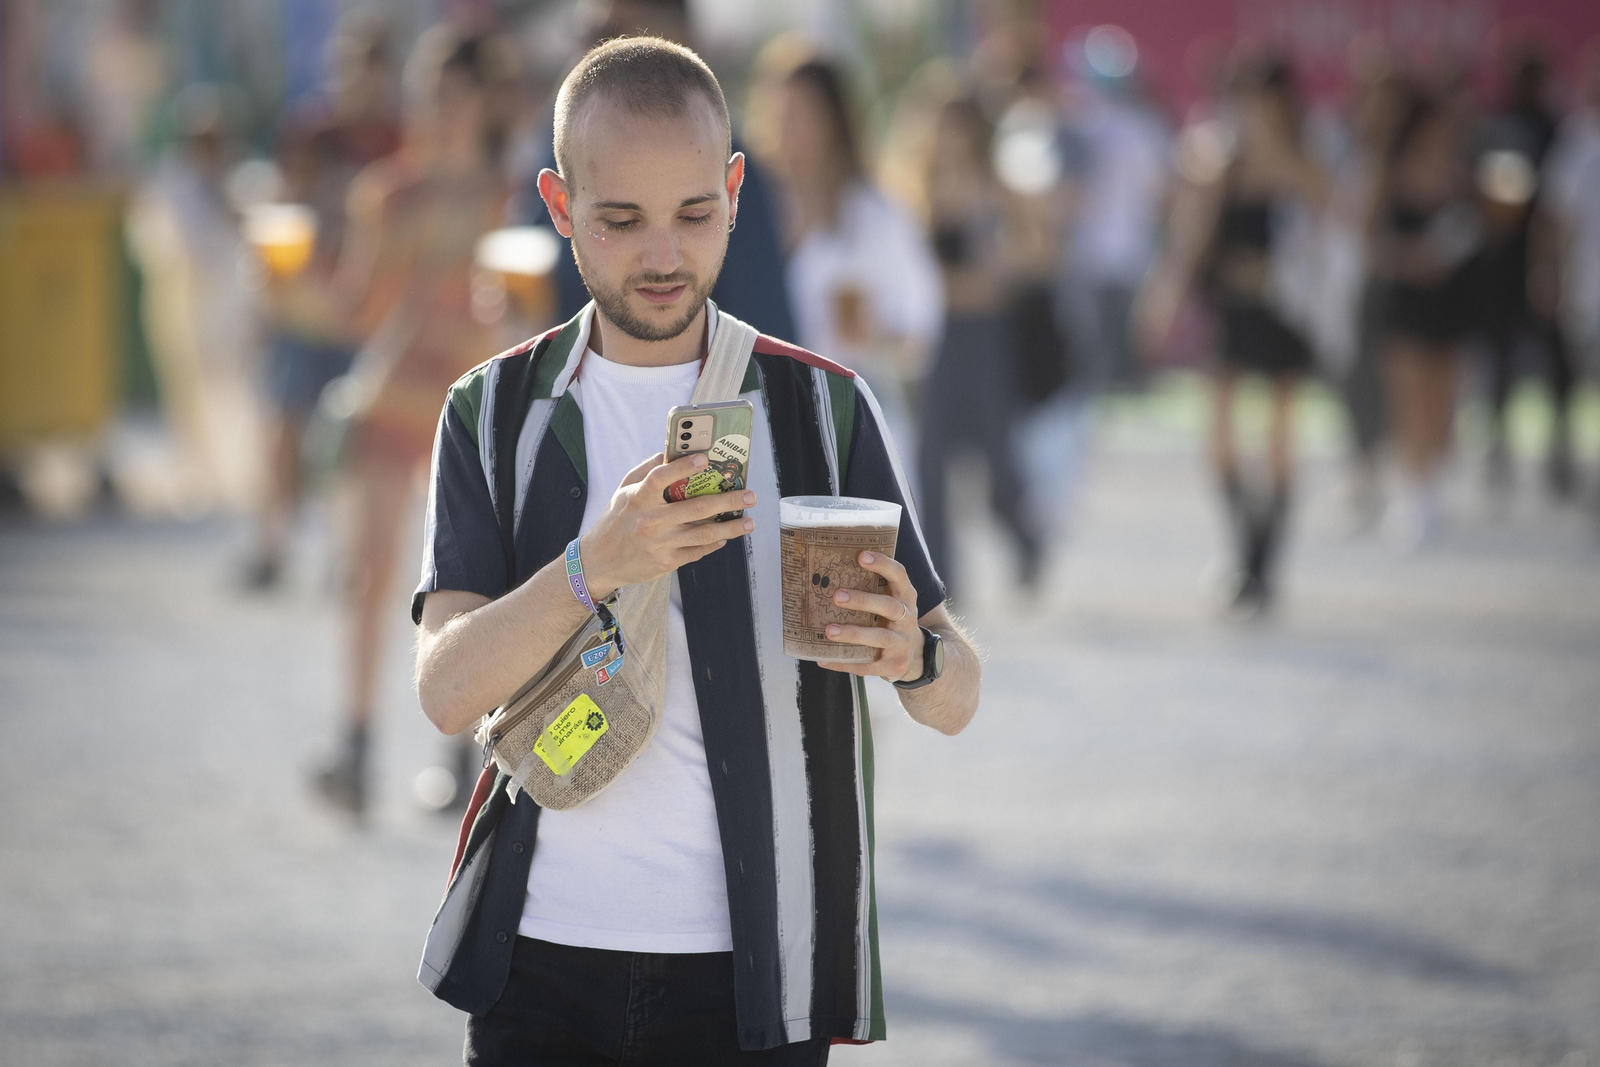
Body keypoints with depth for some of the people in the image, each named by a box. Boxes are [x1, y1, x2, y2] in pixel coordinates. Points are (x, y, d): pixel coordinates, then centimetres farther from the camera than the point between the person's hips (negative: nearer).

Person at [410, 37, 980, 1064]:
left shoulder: (820, 408, 1)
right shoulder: (497, 413, 3)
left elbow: (959, 697, -1)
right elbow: (448, 691, -10)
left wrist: (912, 655, -25)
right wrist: (596, 565, -28)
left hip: (748, 978, 0)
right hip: (543, 955, 0)